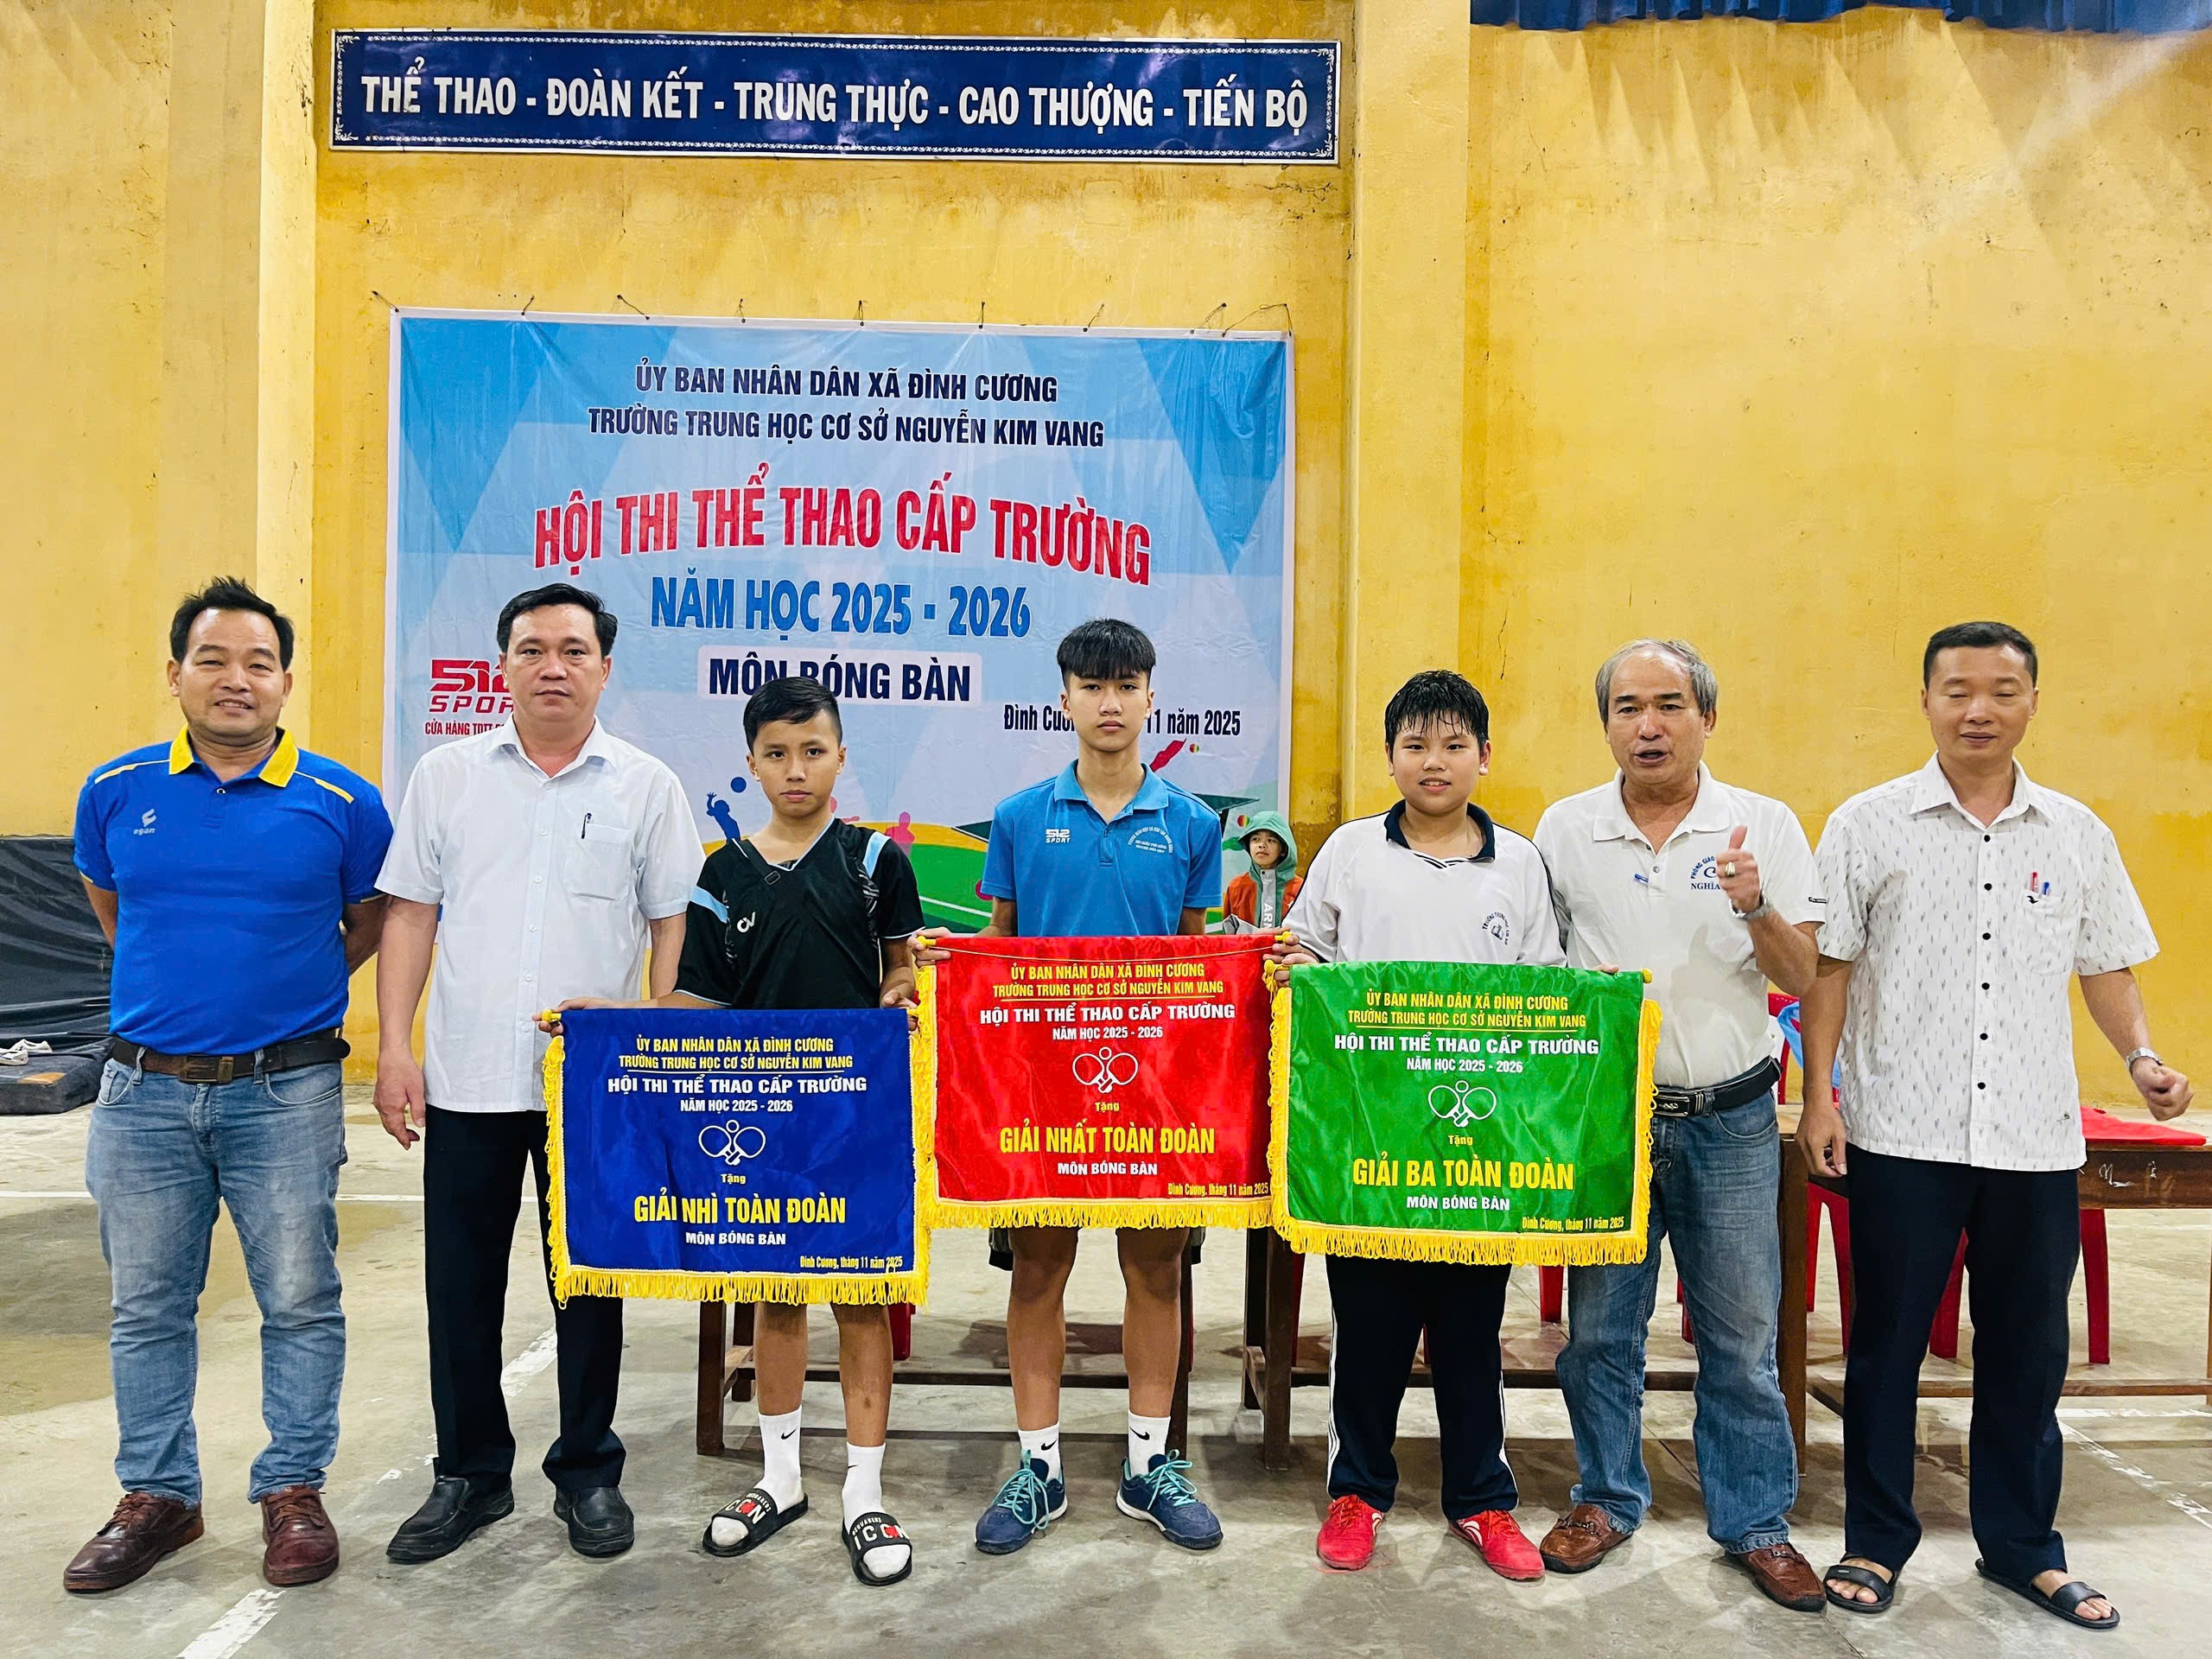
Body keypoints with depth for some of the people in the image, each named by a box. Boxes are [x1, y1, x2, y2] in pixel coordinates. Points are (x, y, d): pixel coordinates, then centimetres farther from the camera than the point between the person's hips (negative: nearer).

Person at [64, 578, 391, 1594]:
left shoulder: (340, 803, -5)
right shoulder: (116, 790, 2)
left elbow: (372, 926, 10)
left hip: (288, 1091, -2)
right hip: (146, 1091, 2)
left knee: (300, 1301, 5)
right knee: (147, 1306, 12)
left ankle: (294, 1491, 20)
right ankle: (157, 1497, 28)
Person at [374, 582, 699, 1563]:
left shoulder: (646, 787, 2)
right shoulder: (447, 775, 7)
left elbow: (674, 928, 2)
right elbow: (411, 914, 7)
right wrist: (394, 1048, -1)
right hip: (465, 1078, 2)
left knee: (590, 1281, 9)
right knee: (460, 1286, 11)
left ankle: (587, 1473, 26)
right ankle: (469, 1474, 29)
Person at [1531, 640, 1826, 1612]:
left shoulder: (1764, 828, -1)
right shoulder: (1564, 829, 1)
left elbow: (1800, 979, -3)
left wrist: (1756, 910, -20)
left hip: (1730, 1119, 0)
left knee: (1742, 1335, 8)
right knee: (1600, 1327, 10)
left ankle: (1755, 1521, 26)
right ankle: (1608, 1497, 29)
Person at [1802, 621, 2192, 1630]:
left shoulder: (2077, 834, 7)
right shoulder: (1869, 824, -1)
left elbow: (2106, 964, 15)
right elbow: (1829, 968, 0)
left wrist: (2141, 1056, -2)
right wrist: (1818, 1096, -5)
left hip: (2036, 1136, 3)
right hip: (1901, 1134, -2)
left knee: (2027, 1350, 13)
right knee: (1886, 1345, 8)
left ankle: (2021, 1547, 30)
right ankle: (1876, 1542, 23)